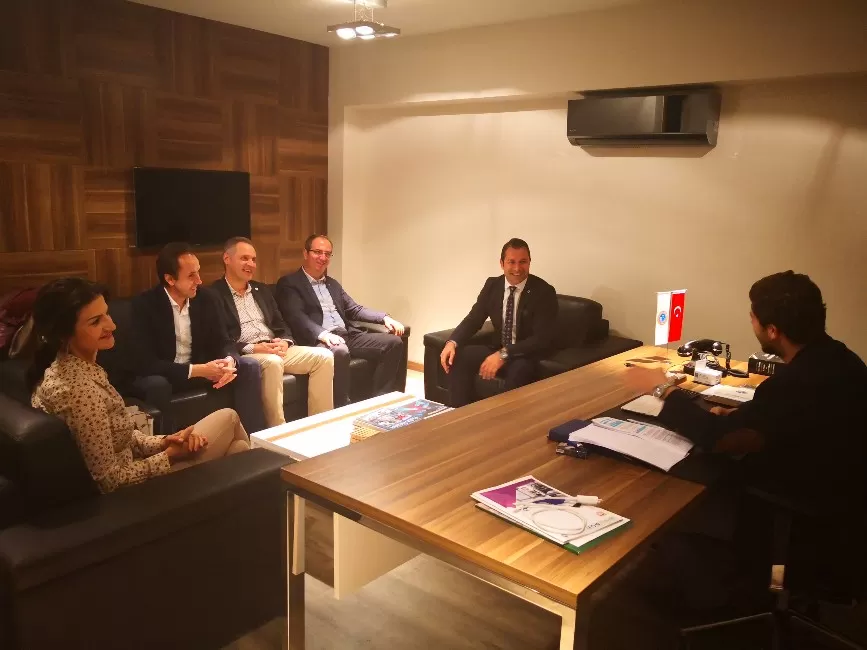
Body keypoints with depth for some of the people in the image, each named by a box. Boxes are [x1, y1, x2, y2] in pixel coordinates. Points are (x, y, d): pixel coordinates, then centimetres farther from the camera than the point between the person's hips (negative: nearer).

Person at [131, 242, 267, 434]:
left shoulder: (206, 299, -4)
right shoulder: (144, 304, -19)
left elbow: (223, 341, -1)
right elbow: (147, 362, -24)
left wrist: (230, 361, -27)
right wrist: (198, 370, -32)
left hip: (201, 368, 5)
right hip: (161, 374, -5)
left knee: (249, 367, -13)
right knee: (157, 385, -39)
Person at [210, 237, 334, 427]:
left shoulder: (261, 289, 20)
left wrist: (284, 342, -5)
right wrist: (252, 348, -21)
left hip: (276, 350, 7)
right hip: (243, 355, -7)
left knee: (323, 356, -13)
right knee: (273, 362, -39)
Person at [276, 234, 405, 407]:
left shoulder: (333, 284, 26)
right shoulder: (289, 283, 3)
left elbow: (355, 309, 23)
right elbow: (296, 316, -11)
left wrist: (385, 318, 6)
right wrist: (323, 334, -30)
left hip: (348, 336, 7)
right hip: (318, 340, -7)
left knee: (394, 342, -10)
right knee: (340, 352, -40)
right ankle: (342, 408, -26)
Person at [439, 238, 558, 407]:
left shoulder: (544, 292, -14)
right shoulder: (492, 285, 2)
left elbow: (542, 338, -20)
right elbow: (473, 319, 5)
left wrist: (503, 355, -31)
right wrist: (452, 342, -17)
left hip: (527, 356, -5)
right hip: (496, 349, 5)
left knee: (519, 370, -38)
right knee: (458, 357, -18)